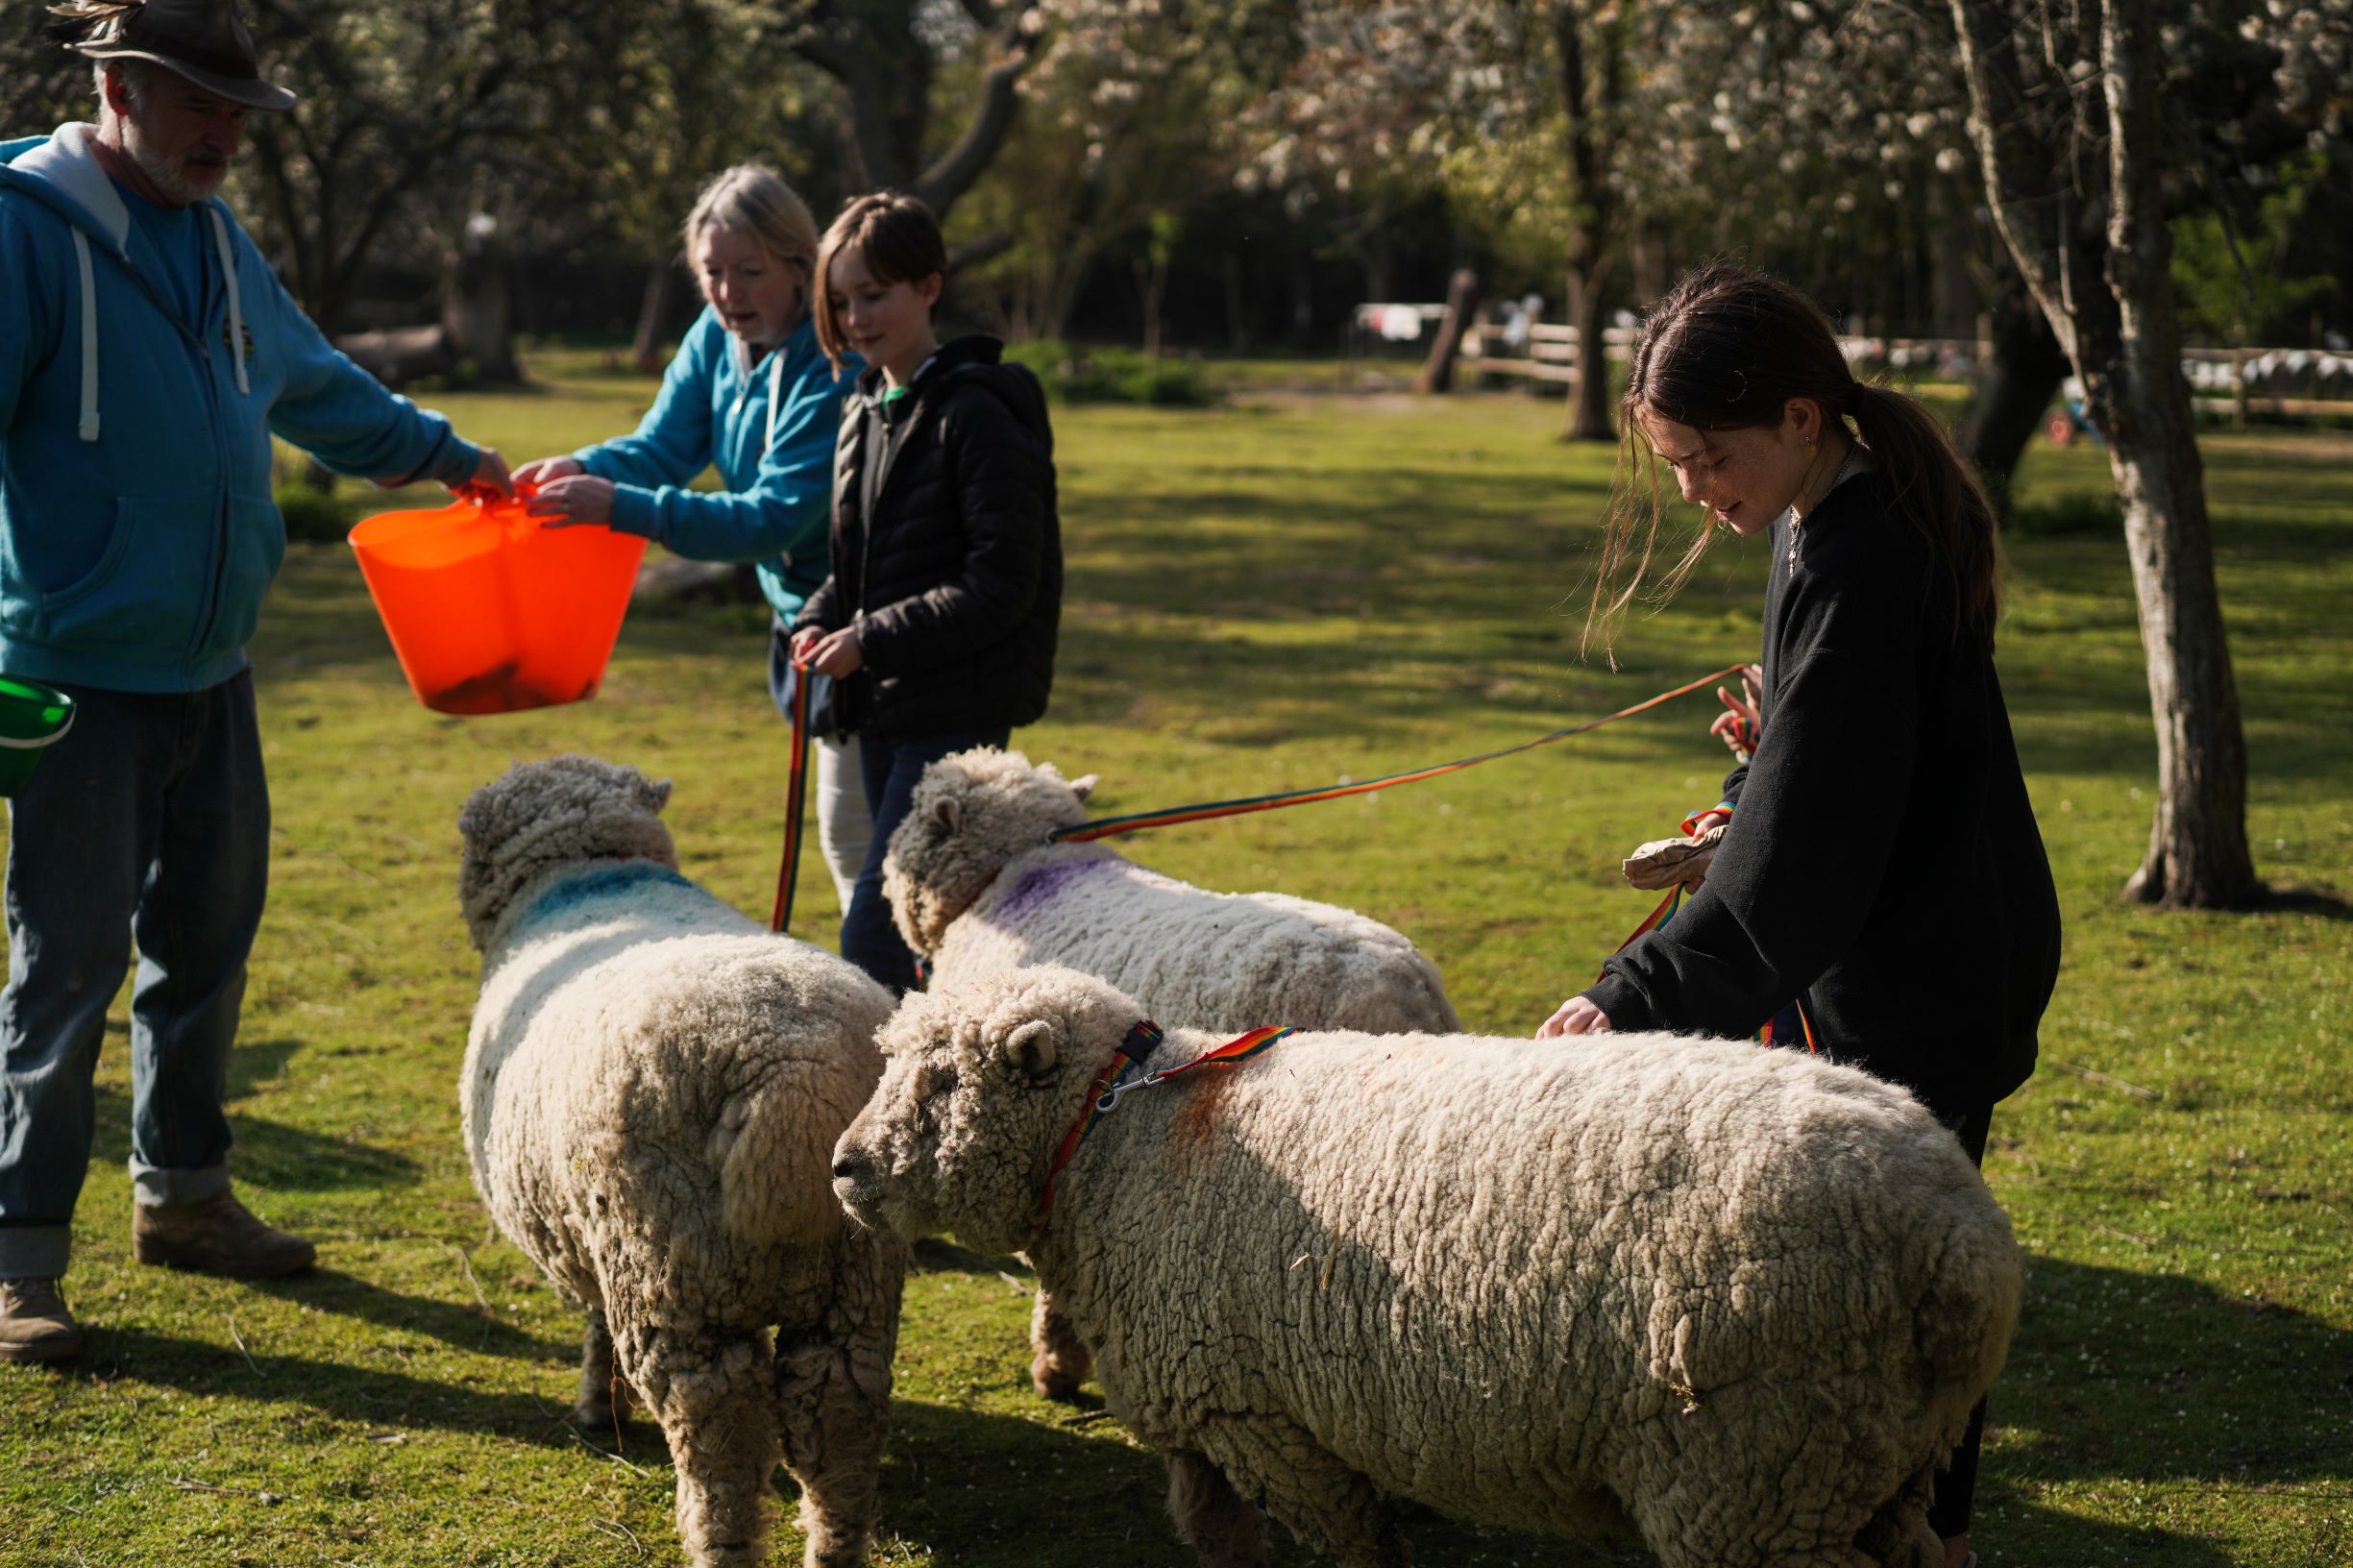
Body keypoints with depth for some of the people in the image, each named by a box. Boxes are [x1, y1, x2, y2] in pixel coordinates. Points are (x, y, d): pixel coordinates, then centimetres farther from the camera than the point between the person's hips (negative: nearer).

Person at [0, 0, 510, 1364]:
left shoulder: (218, 242, 11)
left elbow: (314, 385, 28)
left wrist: (449, 454, 34)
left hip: (210, 672, 8)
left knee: (208, 944, 15)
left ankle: (184, 1192, 30)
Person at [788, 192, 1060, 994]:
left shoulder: (976, 414, -14)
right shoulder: (864, 413, 13)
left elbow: (1000, 586, -18)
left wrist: (873, 640, -19)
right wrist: (820, 623, 1)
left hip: (959, 714, -9)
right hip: (885, 713, 9)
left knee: (871, 935, -13)